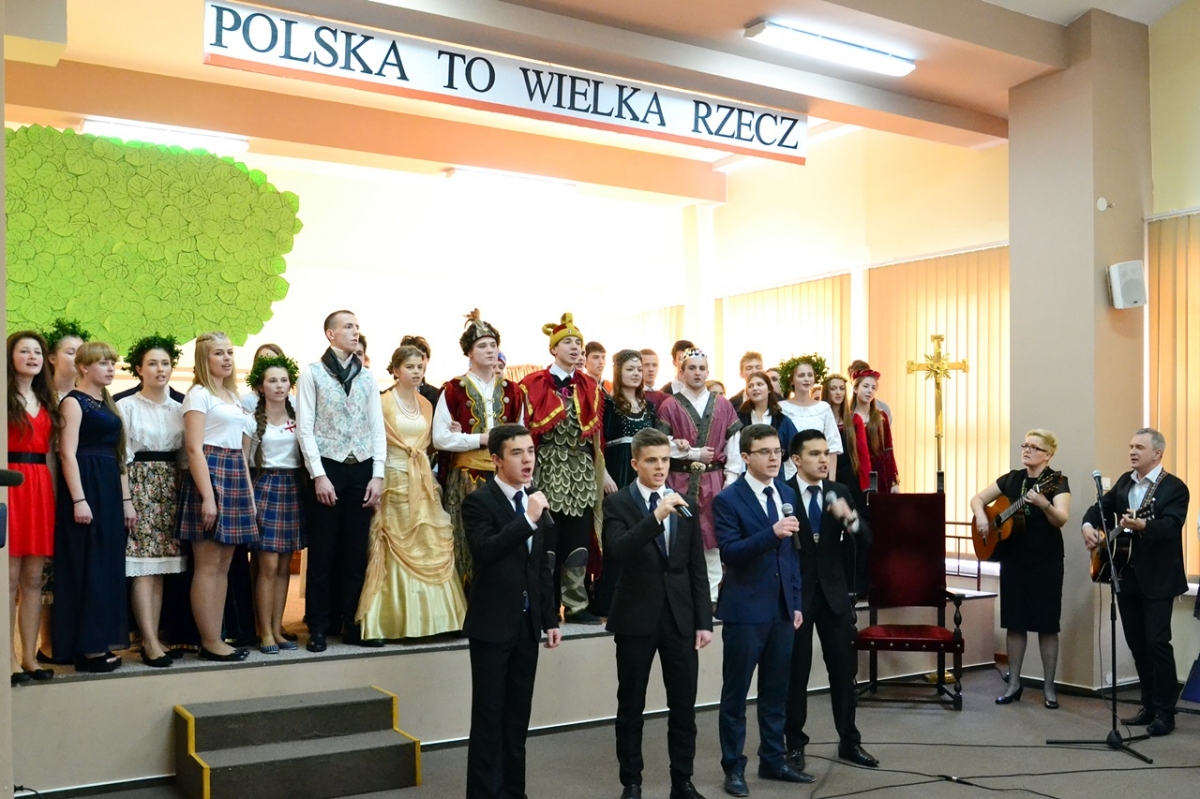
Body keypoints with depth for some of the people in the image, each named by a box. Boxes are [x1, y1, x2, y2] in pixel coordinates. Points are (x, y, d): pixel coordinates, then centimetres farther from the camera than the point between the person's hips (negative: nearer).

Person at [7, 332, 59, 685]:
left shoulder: (47, 402, 18)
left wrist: (49, 489, 7)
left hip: (40, 487, 6)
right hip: (10, 485, -6)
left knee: (33, 578, 7)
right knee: (9, 576, -4)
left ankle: (29, 656, 12)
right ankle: (10, 658, 1)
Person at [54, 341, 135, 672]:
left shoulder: (108, 404, 18)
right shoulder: (74, 401, -5)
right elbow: (68, 453, -14)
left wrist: (125, 499, 13)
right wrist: (78, 499, -21)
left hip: (110, 489, 8)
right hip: (85, 486, -8)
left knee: (108, 566, 9)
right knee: (87, 566, -5)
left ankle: (101, 642, 15)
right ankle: (86, 648, -1)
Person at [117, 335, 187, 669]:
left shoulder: (179, 407, 12)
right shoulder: (126, 406, 0)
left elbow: (186, 453, 12)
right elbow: (120, 456, -5)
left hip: (170, 486, 4)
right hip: (139, 482, -4)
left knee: (161, 565, 4)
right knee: (143, 565, -8)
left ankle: (152, 638, 9)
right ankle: (150, 642, -7)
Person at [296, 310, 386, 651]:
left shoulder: (367, 377, 12)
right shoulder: (312, 373, 1)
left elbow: (377, 427, 9)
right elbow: (305, 427, -4)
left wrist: (377, 475, -1)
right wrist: (319, 475, -12)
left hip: (362, 470, 3)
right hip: (327, 468, -3)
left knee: (356, 550, 7)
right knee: (322, 551, 2)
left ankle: (350, 622, 16)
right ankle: (318, 626, 11)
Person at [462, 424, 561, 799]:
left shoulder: (536, 500, 8)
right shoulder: (478, 501, -10)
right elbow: (484, 553, -26)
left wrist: (550, 618, 12)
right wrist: (527, 519, -28)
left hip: (528, 624, 6)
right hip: (492, 624, -6)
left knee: (518, 715, 13)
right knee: (488, 716, 1)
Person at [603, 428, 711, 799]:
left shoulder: (684, 504, 7)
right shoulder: (617, 503, -4)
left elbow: (697, 568, 9)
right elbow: (617, 553, -22)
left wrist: (704, 620, 4)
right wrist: (656, 516, -31)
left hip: (680, 616, 3)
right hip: (636, 616, -3)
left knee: (684, 706, 7)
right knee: (631, 707, 7)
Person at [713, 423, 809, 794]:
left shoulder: (787, 494, 9)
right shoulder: (728, 500, -10)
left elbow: (792, 552, 13)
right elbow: (729, 553, -20)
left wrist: (796, 603, 10)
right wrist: (771, 532, -32)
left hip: (782, 609, 6)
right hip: (745, 609, -6)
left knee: (776, 691, 14)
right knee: (735, 693, 5)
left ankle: (773, 760, 27)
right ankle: (734, 767, 15)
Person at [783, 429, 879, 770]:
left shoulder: (839, 493, 4)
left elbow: (864, 545, -1)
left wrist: (850, 518, -21)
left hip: (834, 592, 4)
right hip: (796, 595, -3)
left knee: (844, 668, 9)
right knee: (796, 672, 7)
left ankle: (849, 741, 23)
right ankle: (795, 744, 21)